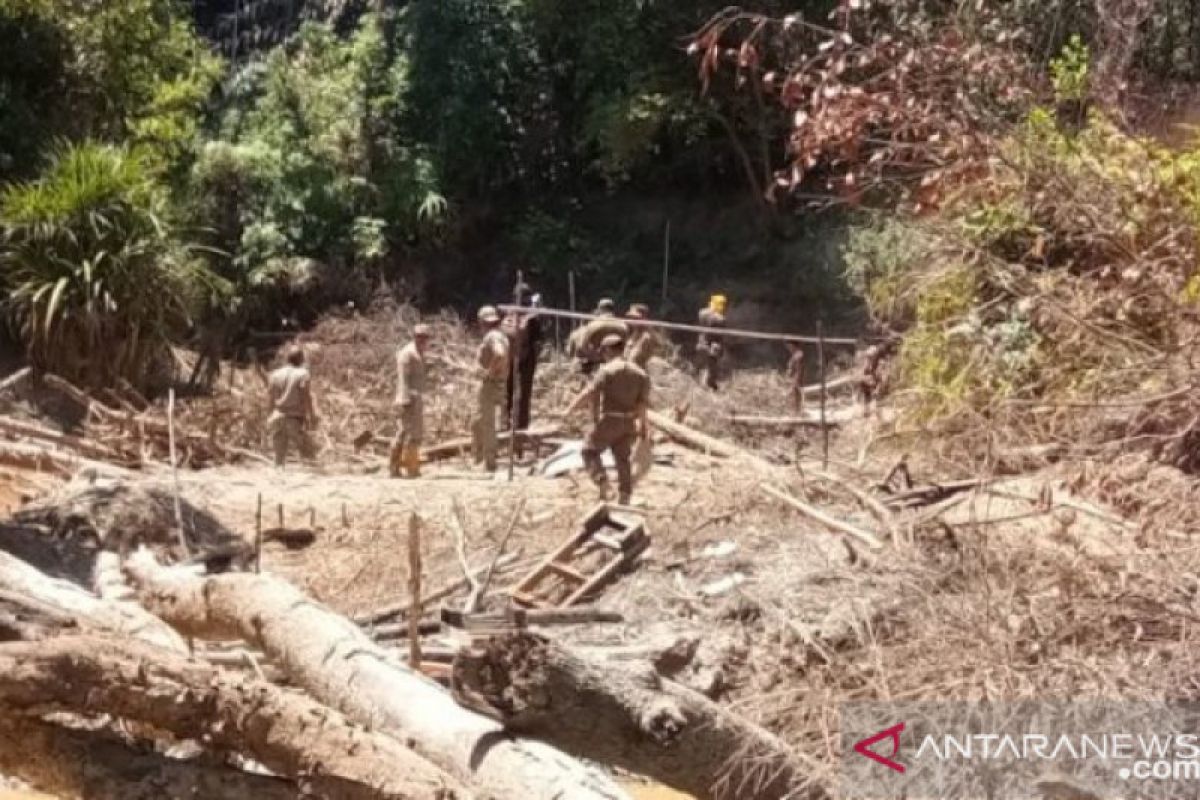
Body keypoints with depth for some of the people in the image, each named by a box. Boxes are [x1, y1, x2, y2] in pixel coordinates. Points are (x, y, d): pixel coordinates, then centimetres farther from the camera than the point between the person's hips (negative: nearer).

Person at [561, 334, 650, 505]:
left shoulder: (607, 370, -13)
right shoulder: (639, 372, 6)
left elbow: (588, 393, -16)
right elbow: (643, 402, 5)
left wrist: (569, 410, -11)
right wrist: (643, 424, 13)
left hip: (609, 420, -6)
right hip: (629, 422, 6)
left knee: (590, 450, 9)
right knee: (623, 459, 14)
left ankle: (604, 486, -5)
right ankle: (624, 498, 15)